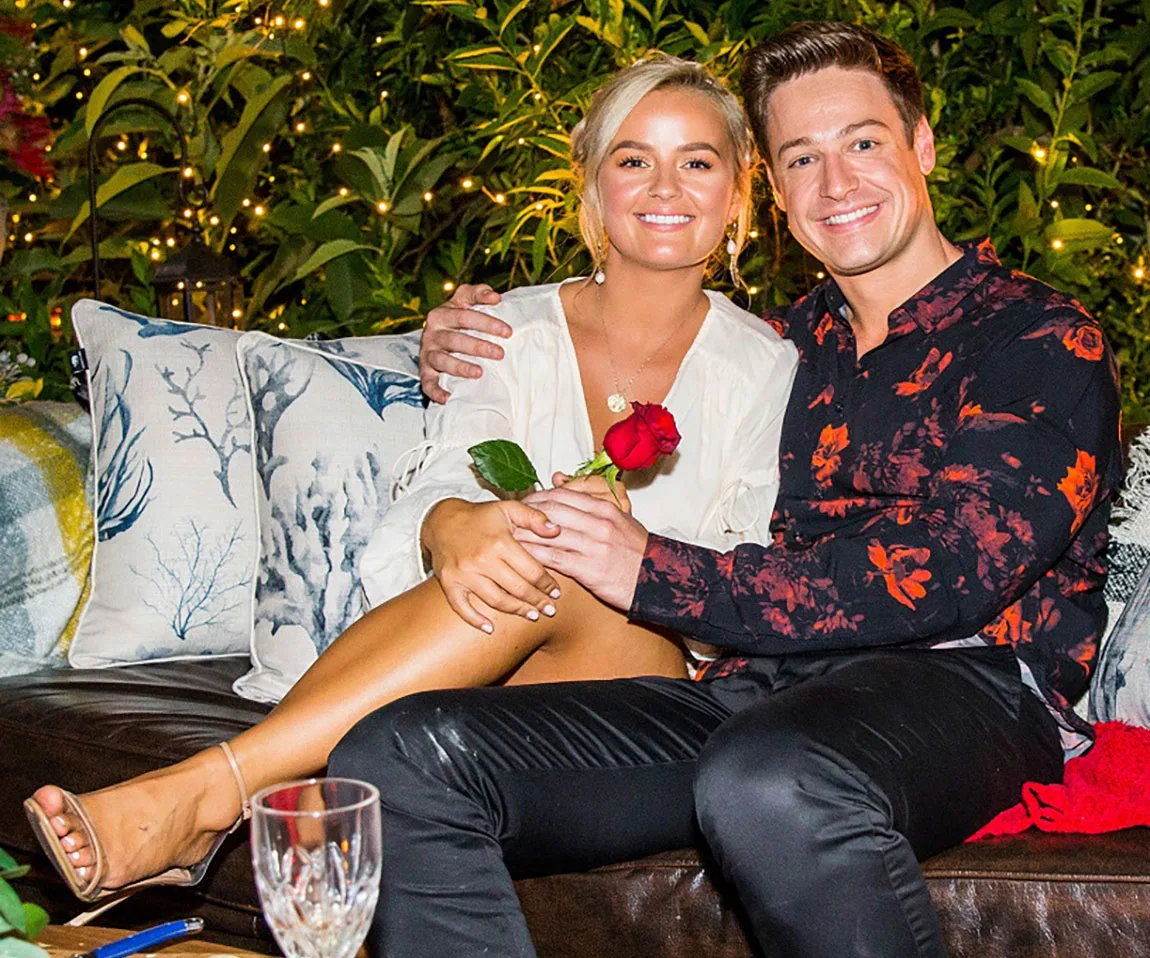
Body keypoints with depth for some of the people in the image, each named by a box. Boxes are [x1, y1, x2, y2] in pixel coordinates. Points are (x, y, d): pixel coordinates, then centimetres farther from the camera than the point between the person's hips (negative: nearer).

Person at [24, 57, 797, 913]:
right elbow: (448, 480, -10)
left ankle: (205, 788, -38)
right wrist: (455, 526, -36)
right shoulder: (512, 329, 7)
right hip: (497, 667, 1)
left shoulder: (765, 367, 5)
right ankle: (200, 812, -44)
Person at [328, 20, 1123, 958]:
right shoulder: (785, 346, 23)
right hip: (754, 691, 5)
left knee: (774, 782, -42)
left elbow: (958, 572, -10)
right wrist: (470, 374, 17)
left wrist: (659, 573, -12)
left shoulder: (1041, 336, 6)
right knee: (395, 757, -16)